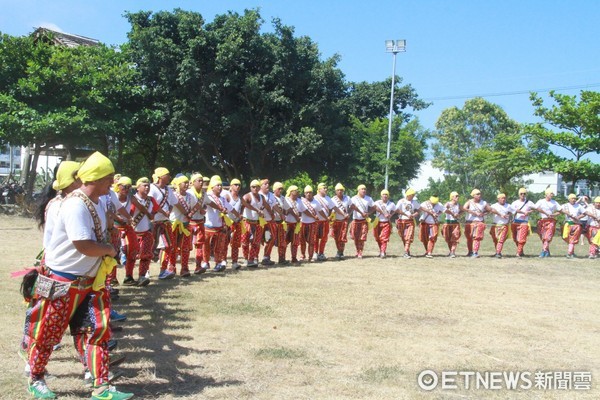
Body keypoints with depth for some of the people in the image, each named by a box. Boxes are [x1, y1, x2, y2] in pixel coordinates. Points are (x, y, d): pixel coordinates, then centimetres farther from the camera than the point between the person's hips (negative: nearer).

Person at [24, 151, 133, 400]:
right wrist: (110, 250, -14)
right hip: (62, 281, -8)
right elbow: (84, 246, -30)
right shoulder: (76, 205, -25)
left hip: (90, 280, 8)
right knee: (47, 333, 10)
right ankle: (35, 380, 33)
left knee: (99, 330, 4)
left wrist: (106, 255, 3)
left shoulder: (98, 202, 5)